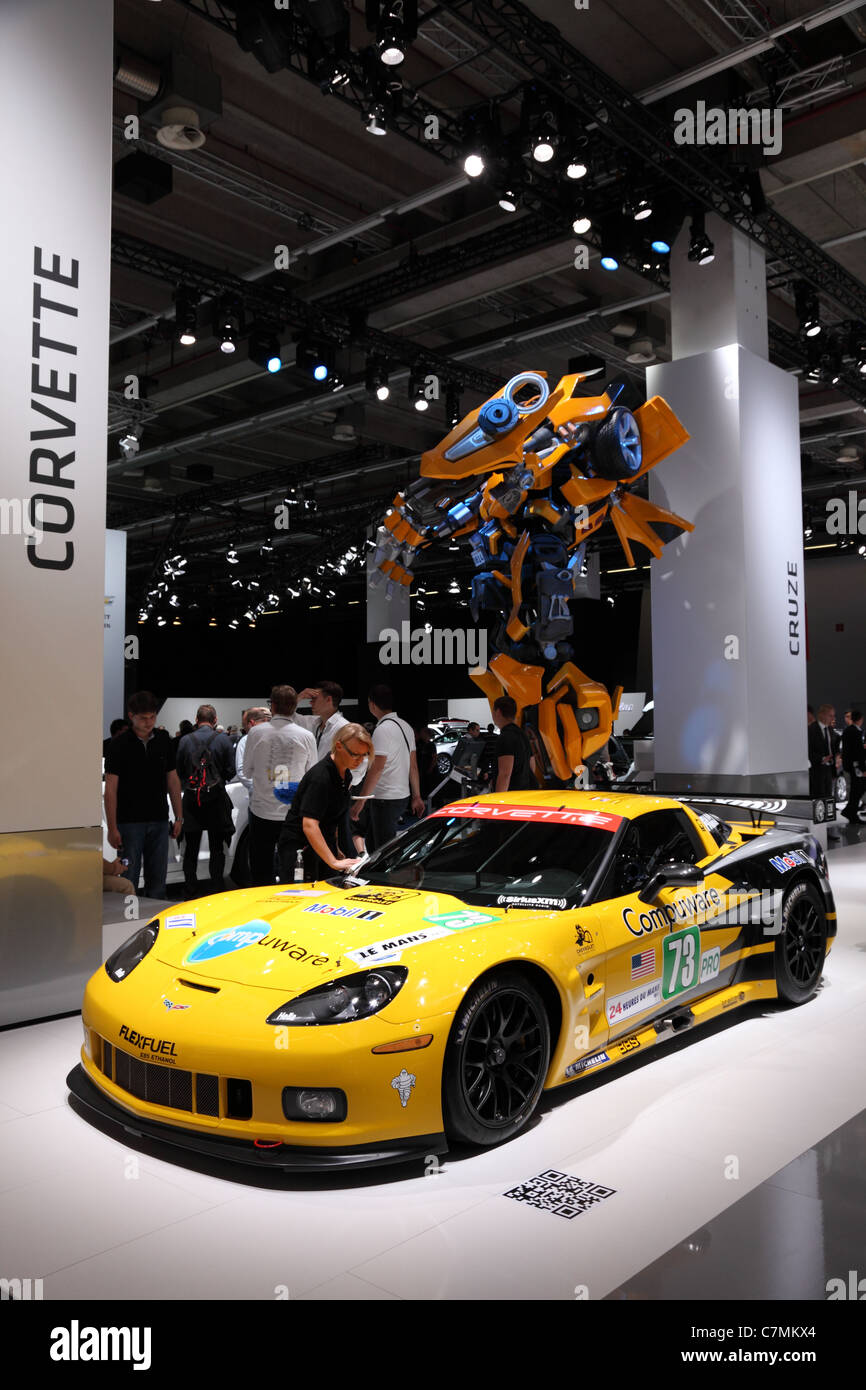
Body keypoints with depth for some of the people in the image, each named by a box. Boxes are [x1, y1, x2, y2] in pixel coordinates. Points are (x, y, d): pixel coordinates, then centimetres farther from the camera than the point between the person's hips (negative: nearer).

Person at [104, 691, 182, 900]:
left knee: (157, 882, 10)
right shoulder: (120, 745, -6)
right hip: (129, 822, -4)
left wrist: (179, 817, 9)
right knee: (128, 883, 2)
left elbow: (172, 780, 13)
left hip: (159, 822, 4)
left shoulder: (164, 740, 7)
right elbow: (111, 788, -7)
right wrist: (112, 828, -11)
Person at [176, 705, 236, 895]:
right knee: (216, 848, 8)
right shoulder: (223, 740, -6)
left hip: (191, 799, 1)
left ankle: (190, 891, 13)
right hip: (216, 798, -1)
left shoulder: (185, 740, -2)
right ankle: (216, 889, 8)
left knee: (191, 849, 10)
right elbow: (230, 771, -3)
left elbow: (179, 771, 2)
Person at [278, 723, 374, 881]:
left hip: (323, 845, 9)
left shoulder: (346, 775, 5)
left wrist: (336, 848, 15)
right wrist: (334, 862, -34)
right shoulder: (320, 776, -24)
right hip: (298, 846, -9)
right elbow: (309, 825, -31)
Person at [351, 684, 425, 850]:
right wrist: (417, 796, 20)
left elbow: (376, 769, -20)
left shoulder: (383, 729, -15)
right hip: (403, 796, 9)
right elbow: (413, 766, 16)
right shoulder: (405, 726, 13)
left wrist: (360, 801, -18)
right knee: (373, 844, 18)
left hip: (385, 799, -9)